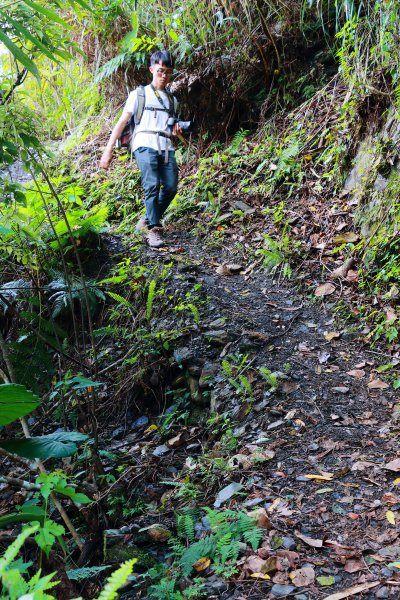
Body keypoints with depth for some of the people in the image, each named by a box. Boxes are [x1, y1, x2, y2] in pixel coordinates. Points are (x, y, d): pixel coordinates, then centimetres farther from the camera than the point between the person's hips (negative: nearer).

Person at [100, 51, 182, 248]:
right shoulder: (139, 94, 11)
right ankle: (154, 230, -16)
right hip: (145, 145, -4)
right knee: (152, 186, -20)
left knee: (171, 187, -8)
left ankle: (147, 221, 12)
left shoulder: (172, 100, 25)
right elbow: (122, 122, 6)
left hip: (166, 148, 5)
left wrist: (176, 129, 6)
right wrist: (108, 150, -3)